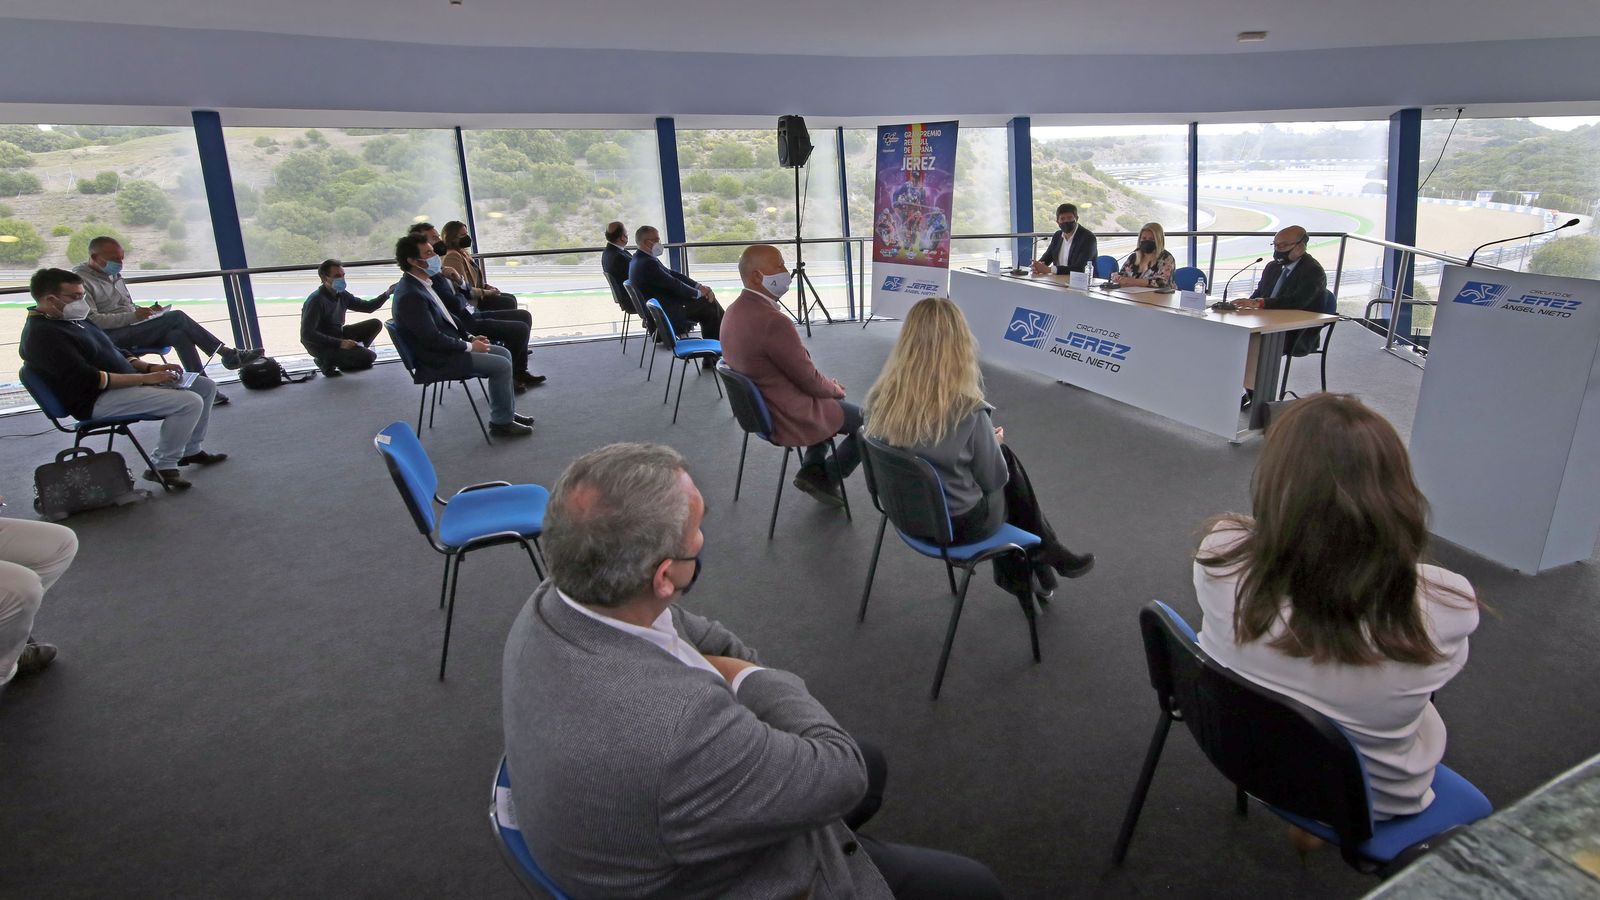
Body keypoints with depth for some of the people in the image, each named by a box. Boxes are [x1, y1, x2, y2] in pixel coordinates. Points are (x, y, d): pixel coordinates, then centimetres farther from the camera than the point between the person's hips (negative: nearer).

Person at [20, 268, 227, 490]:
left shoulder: (74, 320, 15)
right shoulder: (42, 335, -17)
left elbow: (112, 354, 23)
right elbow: (88, 379, -24)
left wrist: (150, 367, 6)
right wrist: (145, 378, -22)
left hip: (127, 382, 10)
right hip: (97, 400, -10)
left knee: (206, 386, 8)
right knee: (190, 402, -27)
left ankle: (191, 450, 19)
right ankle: (162, 466, -13)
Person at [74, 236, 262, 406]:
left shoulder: (113, 274, 19)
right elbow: (92, 319, -17)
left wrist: (144, 310, 6)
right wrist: (132, 316, -21)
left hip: (131, 328, 8)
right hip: (112, 337, -8)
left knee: (178, 334, -24)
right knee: (177, 317, -23)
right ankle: (228, 354, -21)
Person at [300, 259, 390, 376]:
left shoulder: (341, 295, 1)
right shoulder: (316, 301, -22)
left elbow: (368, 307, 12)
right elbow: (307, 334, -27)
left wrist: (387, 294, -6)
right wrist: (339, 343, -31)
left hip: (338, 335, 8)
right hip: (321, 345, -8)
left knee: (375, 324, 3)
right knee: (369, 357, -22)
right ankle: (328, 361, -4)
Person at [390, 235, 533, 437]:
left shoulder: (424, 283, 8)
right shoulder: (409, 295, -23)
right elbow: (432, 339, -24)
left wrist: (470, 337, 6)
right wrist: (469, 346, -15)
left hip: (449, 346, 10)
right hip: (438, 359, -10)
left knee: (504, 353, 12)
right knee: (501, 365, -14)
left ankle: (508, 412, 19)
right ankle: (501, 423, 0)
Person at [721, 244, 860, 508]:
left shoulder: (734, 311, -1)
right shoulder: (774, 321, -31)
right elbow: (810, 381, -21)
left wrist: (828, 386, 9)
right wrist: (836, 388, 1)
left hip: (760, 408, 9)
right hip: (791, 418, -9)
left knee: (834, 401, 31)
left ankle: (813, 468, 23)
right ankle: (828, 479, 18)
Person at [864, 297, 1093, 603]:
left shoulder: (881, 396, -15)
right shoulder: (967, 410, -28)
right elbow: (994, 478, -13)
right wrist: (992, 440, 8)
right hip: (958, 523, -4)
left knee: (1005, 456, 22)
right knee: (1007, 459, 22)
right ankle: (1046, 554, 42)